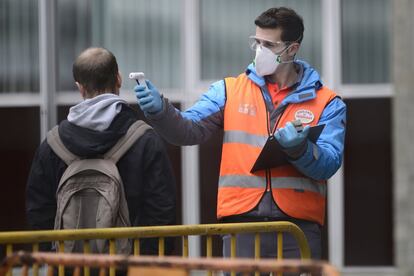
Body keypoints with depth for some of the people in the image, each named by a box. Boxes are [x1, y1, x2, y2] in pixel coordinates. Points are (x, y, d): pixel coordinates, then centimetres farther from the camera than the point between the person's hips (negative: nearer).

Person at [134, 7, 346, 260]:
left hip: (299, 226, -1)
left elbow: (329, 164, -4)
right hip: (241, 222, 1)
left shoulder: (327, 103, 6)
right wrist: (159, 111, -18)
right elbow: (190, 129, 1)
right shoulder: (229, 91, 12)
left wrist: (299, 148, -24)